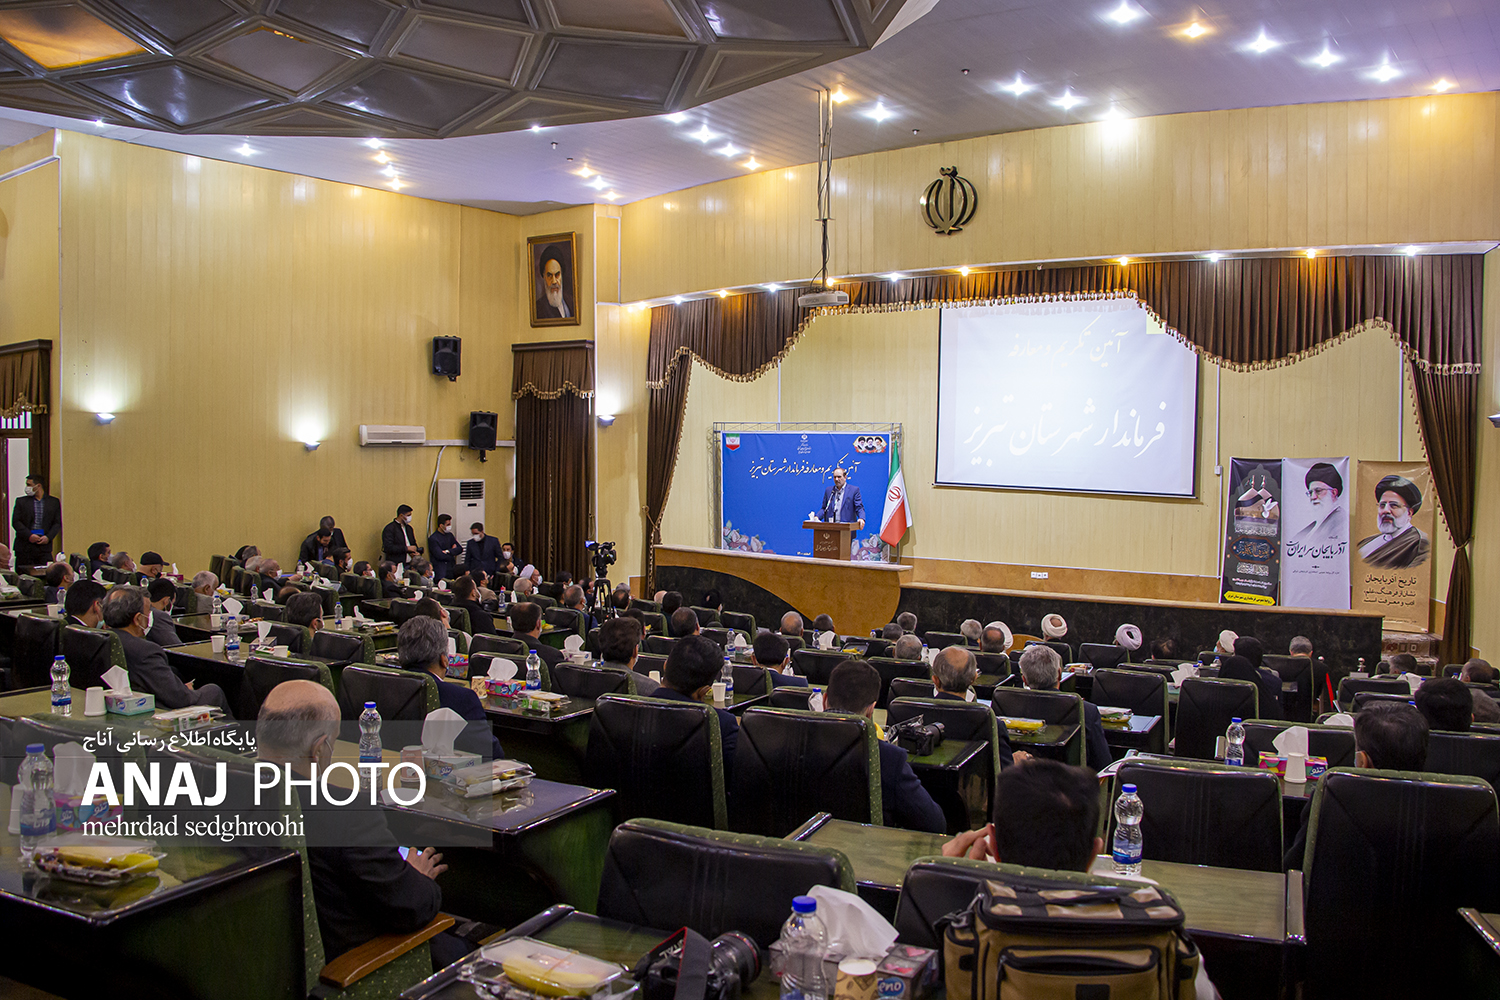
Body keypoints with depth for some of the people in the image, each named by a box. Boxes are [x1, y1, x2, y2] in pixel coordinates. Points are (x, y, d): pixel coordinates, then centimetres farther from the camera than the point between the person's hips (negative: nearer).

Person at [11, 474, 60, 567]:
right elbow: (15, 522, 2)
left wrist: (48, 537, -9)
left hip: (44, 547, 0)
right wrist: (29, 536, -11)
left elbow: (57, 523, 7)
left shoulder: (54, 502, 9)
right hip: (25, 547, 0)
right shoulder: (21, 501, 9)